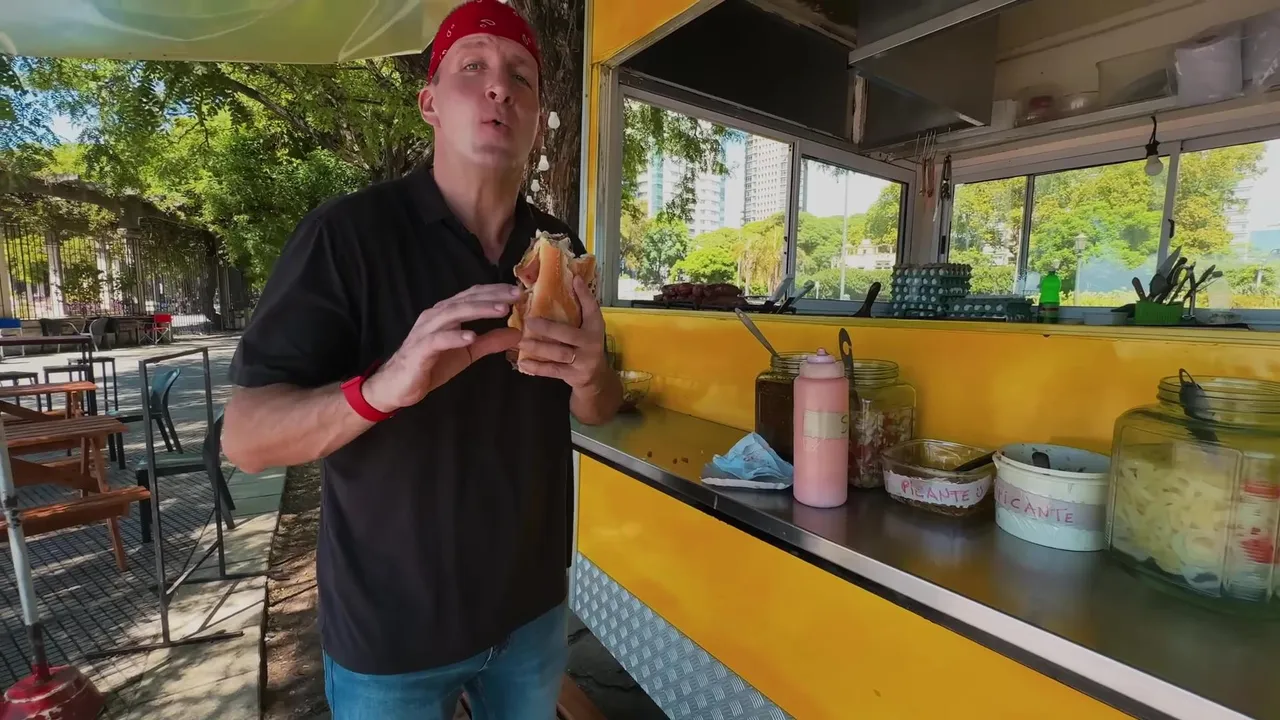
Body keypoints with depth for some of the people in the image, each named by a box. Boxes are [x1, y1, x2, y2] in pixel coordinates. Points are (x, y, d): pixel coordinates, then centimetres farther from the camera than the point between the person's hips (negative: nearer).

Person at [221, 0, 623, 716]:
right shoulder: (349, 232, -16)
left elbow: (599, 410, 3)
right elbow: (245, 436, -16)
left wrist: (591, 375, -20)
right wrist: (383, 385, -35)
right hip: (390, 631, -3)